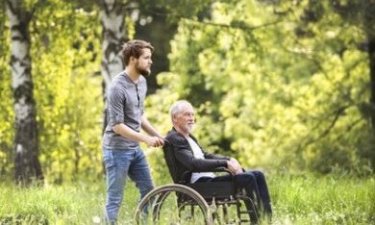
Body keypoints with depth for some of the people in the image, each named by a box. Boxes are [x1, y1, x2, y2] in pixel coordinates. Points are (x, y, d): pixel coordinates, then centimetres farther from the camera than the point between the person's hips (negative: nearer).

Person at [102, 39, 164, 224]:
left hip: (135, 149, 9)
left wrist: (155, 134, 7)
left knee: (148, 191, 14)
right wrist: (146, 139, -22)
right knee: (115, 199, -3)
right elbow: (117, 126, -21)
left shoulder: (142, 82, 6)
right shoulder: (118, 87, -20)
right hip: (117, 150, -9)